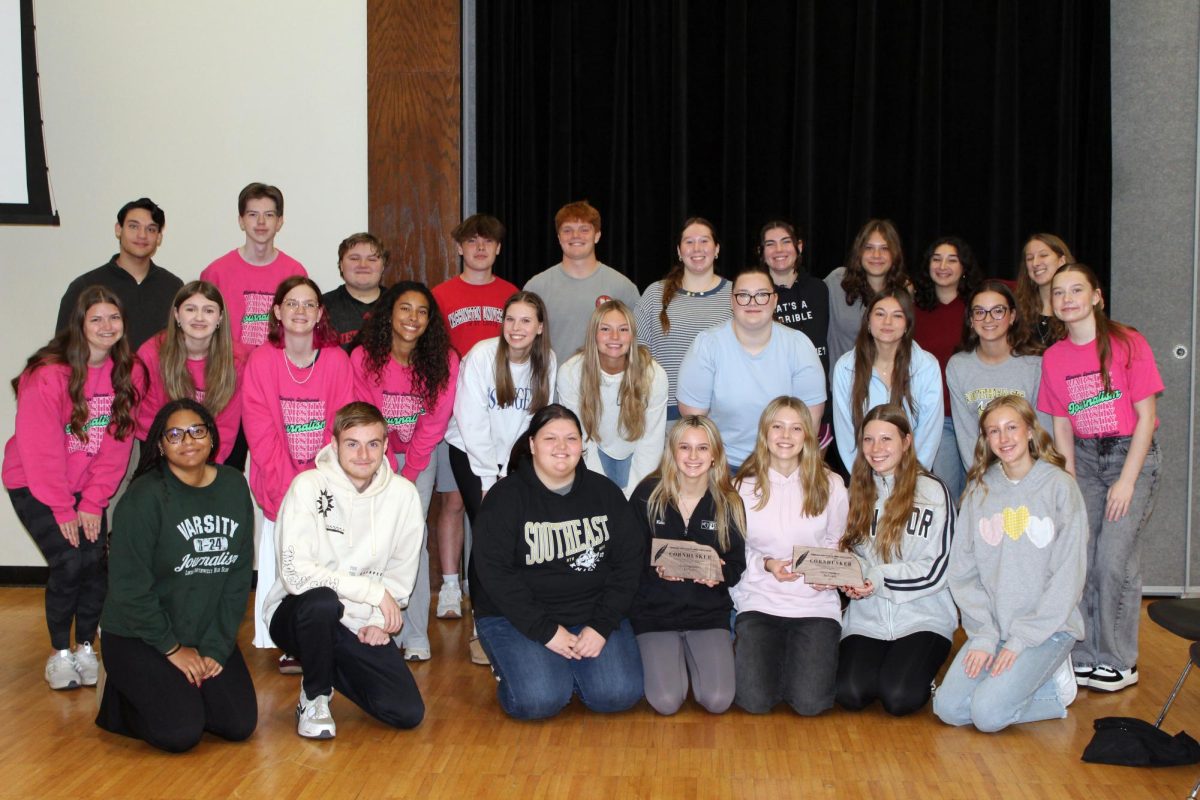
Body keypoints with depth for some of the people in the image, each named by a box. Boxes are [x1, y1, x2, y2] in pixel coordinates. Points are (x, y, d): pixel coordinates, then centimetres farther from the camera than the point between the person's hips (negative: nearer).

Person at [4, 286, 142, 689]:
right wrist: (62, 510, -14)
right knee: (68, 563, -14)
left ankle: (86, 648, 12)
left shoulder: (128, 373, -6)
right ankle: (59, 654, 5)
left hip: (86, 487, 4)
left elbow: (117, 444, -4)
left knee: (94, 563, -7)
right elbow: (40, 450, -18)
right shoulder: (49, 375, -22)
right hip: (34, 486, -4)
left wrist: (93, 503, -9)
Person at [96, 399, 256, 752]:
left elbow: (239, 574, 1)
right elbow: (130, 585, -16)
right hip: (140, 637, -5)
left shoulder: (234, 487, 0)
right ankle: (120, 700, 11)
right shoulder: (144, 498, -16)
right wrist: (172, 648, -12)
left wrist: (217, 646, -5)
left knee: (239, 725, -6)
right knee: (181, 733, -18)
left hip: (209, 636, 5)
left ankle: (175, 696, 21)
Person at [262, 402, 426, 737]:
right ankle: (313, 698, -9)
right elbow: (295, 573, -25)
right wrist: (374, 590, -23)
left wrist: (379, 621, -10)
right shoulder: (309, 486, -16)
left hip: (361, 625, 4)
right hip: (296, 612, -4)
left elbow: (401, 576, 5)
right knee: (321, 602, -39)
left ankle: (326, 666, 18)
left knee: (408, 713, -10)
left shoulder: (403, 494, -3)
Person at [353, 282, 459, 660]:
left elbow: (433, 424, -10)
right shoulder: (364, 358, -15)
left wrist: (408, 474, -12)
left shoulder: (444, 362, -14)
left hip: (420, 457, 0)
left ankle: (415, 635, -3)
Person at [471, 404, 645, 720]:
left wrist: (601, 626, -9)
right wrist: (545, 631, -18)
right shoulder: (506, 497, -5)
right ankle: (511, 669, 9)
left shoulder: (605, 492, 6)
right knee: (539, 700, -25)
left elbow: (629, 563, 3)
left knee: (620, 693, -18)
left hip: (594, 614, 3)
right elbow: (495, 573, -12)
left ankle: (565, 667, 11)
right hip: (516, 618, -3)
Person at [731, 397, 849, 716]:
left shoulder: (830, 485, 2)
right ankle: (772, 654, 17)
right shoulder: (743, 486, 0)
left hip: (815, 603, 0)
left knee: (810, 703, -16)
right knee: (754, 701, -17)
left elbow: (836, 544, 11)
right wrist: (766, 565, -15)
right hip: (759, 601, 0)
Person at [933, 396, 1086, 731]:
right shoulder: (980, 490, 5)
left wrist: (1021, 640, -13)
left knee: (988, 713, -21)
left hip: (1048, 627, -4)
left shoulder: (1060, 486, -6)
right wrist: (984, 635, -9)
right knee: (948, 708, -12)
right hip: (992, 625, 4)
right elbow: (964, 572, 2)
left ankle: (1054, 679, 6)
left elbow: (1067, 577, -9)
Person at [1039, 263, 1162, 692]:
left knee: (1115, 557, -13)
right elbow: (1062, 425, 7)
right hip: (1084, 456, 4)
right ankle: (1084, 656, 7)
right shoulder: (1054, 357, 4)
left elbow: (1146, 417, -9)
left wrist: (1126, 482, -13)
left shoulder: (1127, 343, -9)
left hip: (1132, 452, -4)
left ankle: (1118, 662, 1)